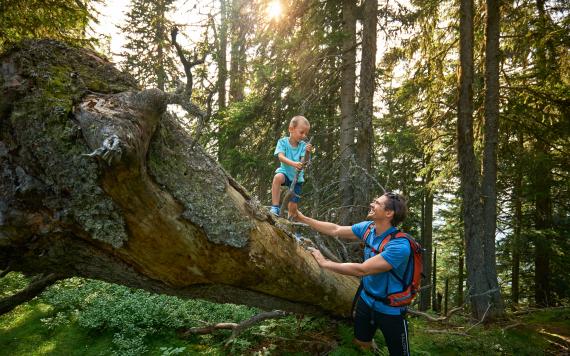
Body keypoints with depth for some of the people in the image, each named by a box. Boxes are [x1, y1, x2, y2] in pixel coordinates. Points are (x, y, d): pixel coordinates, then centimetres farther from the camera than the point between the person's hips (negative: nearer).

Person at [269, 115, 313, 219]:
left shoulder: (303, 145, -6)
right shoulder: (283, 142, -10)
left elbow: (303, 163, -15)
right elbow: (281, 157, -25)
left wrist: (307, 153, -35)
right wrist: (293, 163, -42)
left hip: (297, 178, 2)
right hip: (285, 172, -2)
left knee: (293, 206, -1)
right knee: (278, 177, -38)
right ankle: (275, 207, -29)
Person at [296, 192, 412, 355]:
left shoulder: (399, 246, -32)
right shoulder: (368, 227, -9)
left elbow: (362, 270, -33)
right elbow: (335, 230, -1)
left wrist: (325, 263, -26)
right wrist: (302, 218, -2)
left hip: (390, 310, -6)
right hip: (366, 300, 6)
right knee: (360, 342, 23)